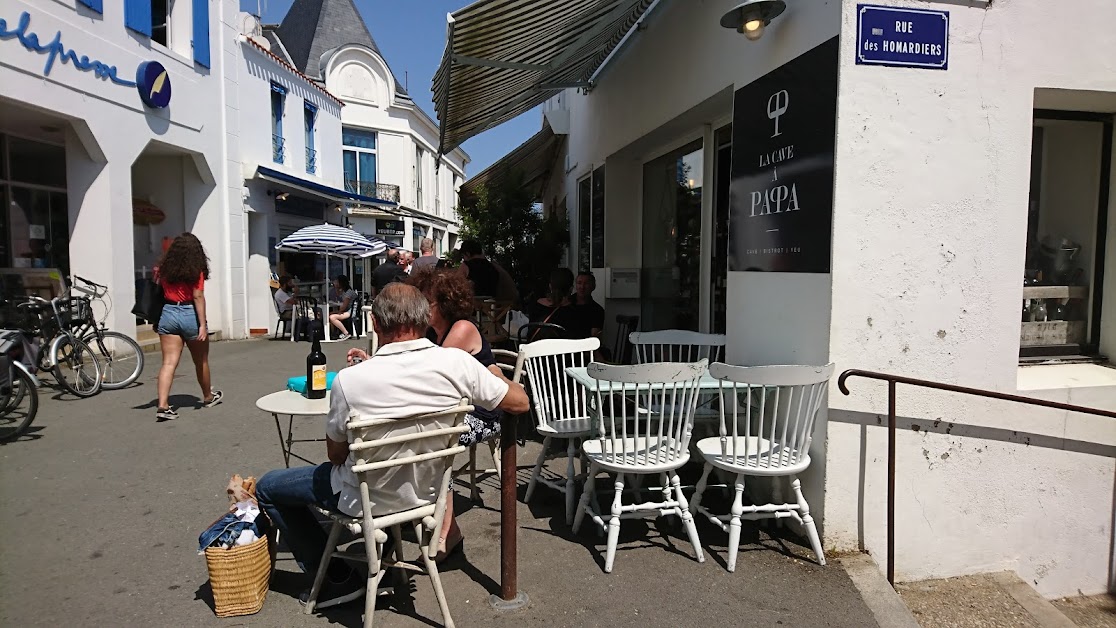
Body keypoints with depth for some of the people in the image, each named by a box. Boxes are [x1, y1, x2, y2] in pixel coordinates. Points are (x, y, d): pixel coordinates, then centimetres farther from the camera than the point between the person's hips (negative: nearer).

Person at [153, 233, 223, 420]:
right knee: (201, 361, 15)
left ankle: (162, 405, -12)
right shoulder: (195, 270, -8)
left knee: (169, 362, 0)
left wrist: (156, 321, 14)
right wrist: (203, 325, -14)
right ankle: (208, 397, 33)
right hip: (190, 315, -3)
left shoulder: (164, 268, 4)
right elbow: (198, 297, -14)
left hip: (168, 313, 3)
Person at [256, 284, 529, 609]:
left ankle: (337, 578, 18)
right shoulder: (457, 362, -22)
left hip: (370, 499, -4)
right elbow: (520, 402, -9)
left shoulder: (349, 380, -26)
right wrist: (496, 374, 10)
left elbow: (336, 454, -9)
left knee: (267, 487, 18)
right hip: (429, 491, 5)